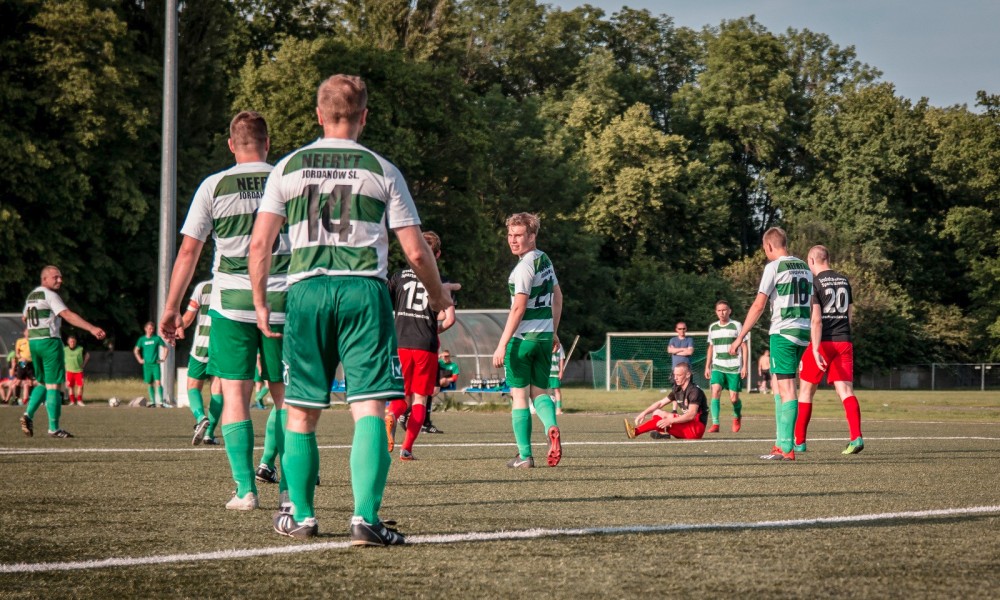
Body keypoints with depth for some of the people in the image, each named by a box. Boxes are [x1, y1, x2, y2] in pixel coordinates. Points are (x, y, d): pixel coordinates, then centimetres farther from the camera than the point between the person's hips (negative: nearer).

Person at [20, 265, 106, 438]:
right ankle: (54, 428, -3)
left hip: (33, 342, 8)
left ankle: (28, 414, 1)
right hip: (49, 341, -8)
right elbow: (68, 315, -22)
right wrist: (92, 328, -30)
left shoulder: (31, 295, 15)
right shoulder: (49, 295, -10)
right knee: (53, 385, -4)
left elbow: (25, 317, 29)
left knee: (43, 383, 19)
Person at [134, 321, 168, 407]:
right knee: (149, 383, 5)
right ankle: (152, 402, 13)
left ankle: (161, 401, -15)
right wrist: (139, 359, 7)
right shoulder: (142, 339, 5)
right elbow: (136, 350, 17)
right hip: (146, 364, 3)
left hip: (155, 364, -3)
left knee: (157, 382, -14)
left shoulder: (157, 338, 0)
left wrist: (163, 358, 0)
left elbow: (165, 348, 9)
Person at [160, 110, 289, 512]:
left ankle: (245, 490, -5)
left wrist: (172, 307, 8)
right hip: (283, 300, 1)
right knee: (285, 394, 12)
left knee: (235, 393, 2)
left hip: (231, 302, -1)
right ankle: (289, 486, 10)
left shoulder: (214, 186, 2)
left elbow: (188, 251, 2)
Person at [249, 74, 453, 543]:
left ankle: (300, 515, 21)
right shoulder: (382, 171, 5)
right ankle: (365, 518, -15)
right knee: (369, 409, -5)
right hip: (364, 290, -2)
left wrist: (261, 303, 15)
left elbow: (259, 244, 4)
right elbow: (415, 251, 4)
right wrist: (438, 294, 21)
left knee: (301, 413, 13)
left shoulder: (288, 168, 9)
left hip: (306, 291, 2)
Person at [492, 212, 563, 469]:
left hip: (523, 338, -8)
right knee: (539, 392, 14)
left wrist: (502, 345, -19)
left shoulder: (525, 266, -16)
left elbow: (518, 308, -20)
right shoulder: (545, 260, 11)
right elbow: (558, 297, 20)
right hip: (545, 337, 8)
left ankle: (524, 455, 1)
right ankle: (552, 427, -16)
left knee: (519, 395, 1)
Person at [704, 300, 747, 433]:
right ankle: (715, 424, -20)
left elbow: (744, 347, -1)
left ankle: (737, 416, 32)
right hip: (717, 367, 3)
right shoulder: (712, 327, 10)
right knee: (715, 391, -19)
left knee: (734, 398, -1)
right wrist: (707, 367, 16)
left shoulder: (736, 326, -2)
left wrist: (744, 366, -7)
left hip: (734, 367, -3)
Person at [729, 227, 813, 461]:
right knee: (779, 385, 16)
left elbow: (758, 305, -10)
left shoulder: (774, 267, -7)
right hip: (803, 331, 7)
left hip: (783, 332, -7)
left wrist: (740, 337, -7)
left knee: (786, 388, -7)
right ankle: (781, 443, 15)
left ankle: (787, 449, -9)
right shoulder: (804, 267, 14)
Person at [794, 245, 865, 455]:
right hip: (844, 342, 5)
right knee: (846, 390, -2)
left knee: (806, 390, 9)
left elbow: (816, 319, -15)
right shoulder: (844, 281, 12)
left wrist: (815, 350, -19)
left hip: (822, 343, -5)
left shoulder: (814, 283, -8)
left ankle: (799, 441, 14)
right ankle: (856, 437, -21)